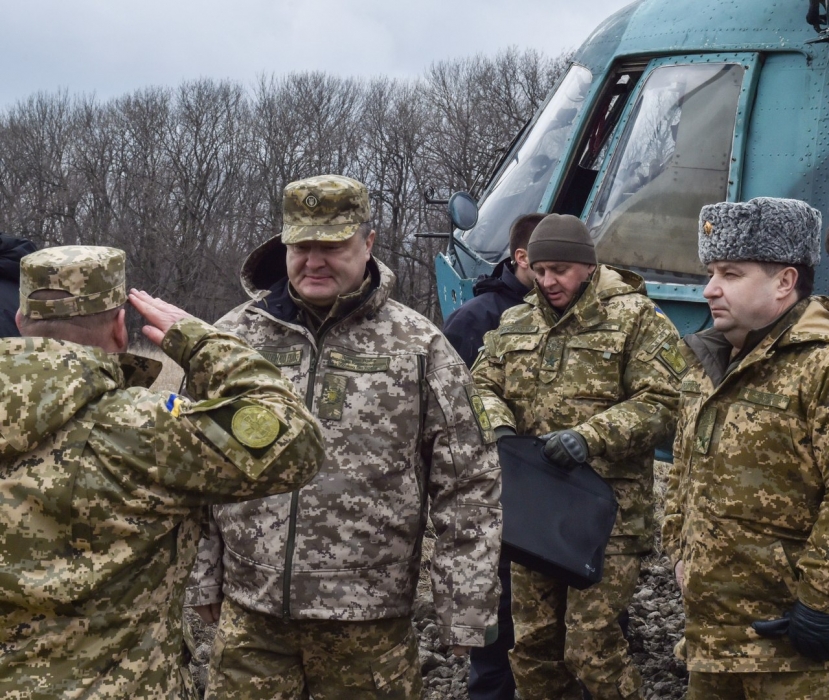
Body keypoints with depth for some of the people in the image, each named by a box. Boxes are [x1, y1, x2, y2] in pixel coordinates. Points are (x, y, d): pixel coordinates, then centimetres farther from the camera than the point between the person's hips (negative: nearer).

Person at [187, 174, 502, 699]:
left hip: (368, 623, -2)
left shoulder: (418, 346, -2)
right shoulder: (235, 335, 5)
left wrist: (465, 613, -4)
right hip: (249, 614, 2)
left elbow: (469, 485, -2)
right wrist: (204, 581, 10)